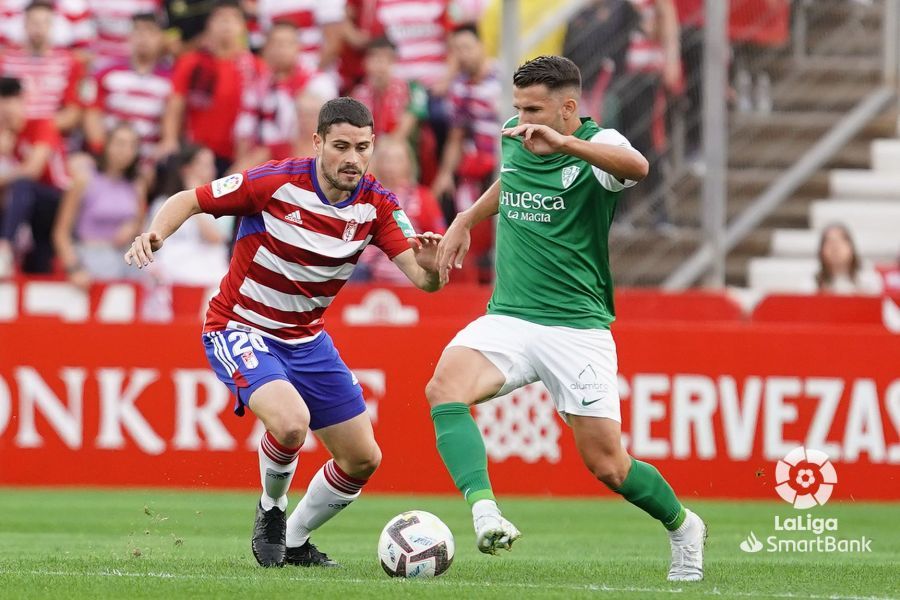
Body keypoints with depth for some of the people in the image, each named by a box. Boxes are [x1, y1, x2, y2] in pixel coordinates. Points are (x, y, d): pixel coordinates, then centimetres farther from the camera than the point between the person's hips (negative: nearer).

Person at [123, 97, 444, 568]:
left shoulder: (376, 206, -10)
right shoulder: (275, 183, -22)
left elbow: (423, 280, -16)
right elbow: (189, 201, -12)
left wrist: (430, 265, -40)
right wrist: (155, 234, -32)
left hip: (306, 338, 6)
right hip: (240, 330, -6)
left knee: (362, 460, 5)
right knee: (291, 421, -33)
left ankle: (294, 543, 30)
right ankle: (270, 512, -1)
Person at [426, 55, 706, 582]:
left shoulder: (597, 146, -10)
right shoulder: (514, 143, 9)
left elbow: (636, 167, -36)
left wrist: (562, 142, -47)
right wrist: (466, 220, 29)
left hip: (577, 327, -4)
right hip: (507, 319, 4)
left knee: (607, 465, -2)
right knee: (445, 388, -27)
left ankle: (682, 527, 28)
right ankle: (484, 512, -42)